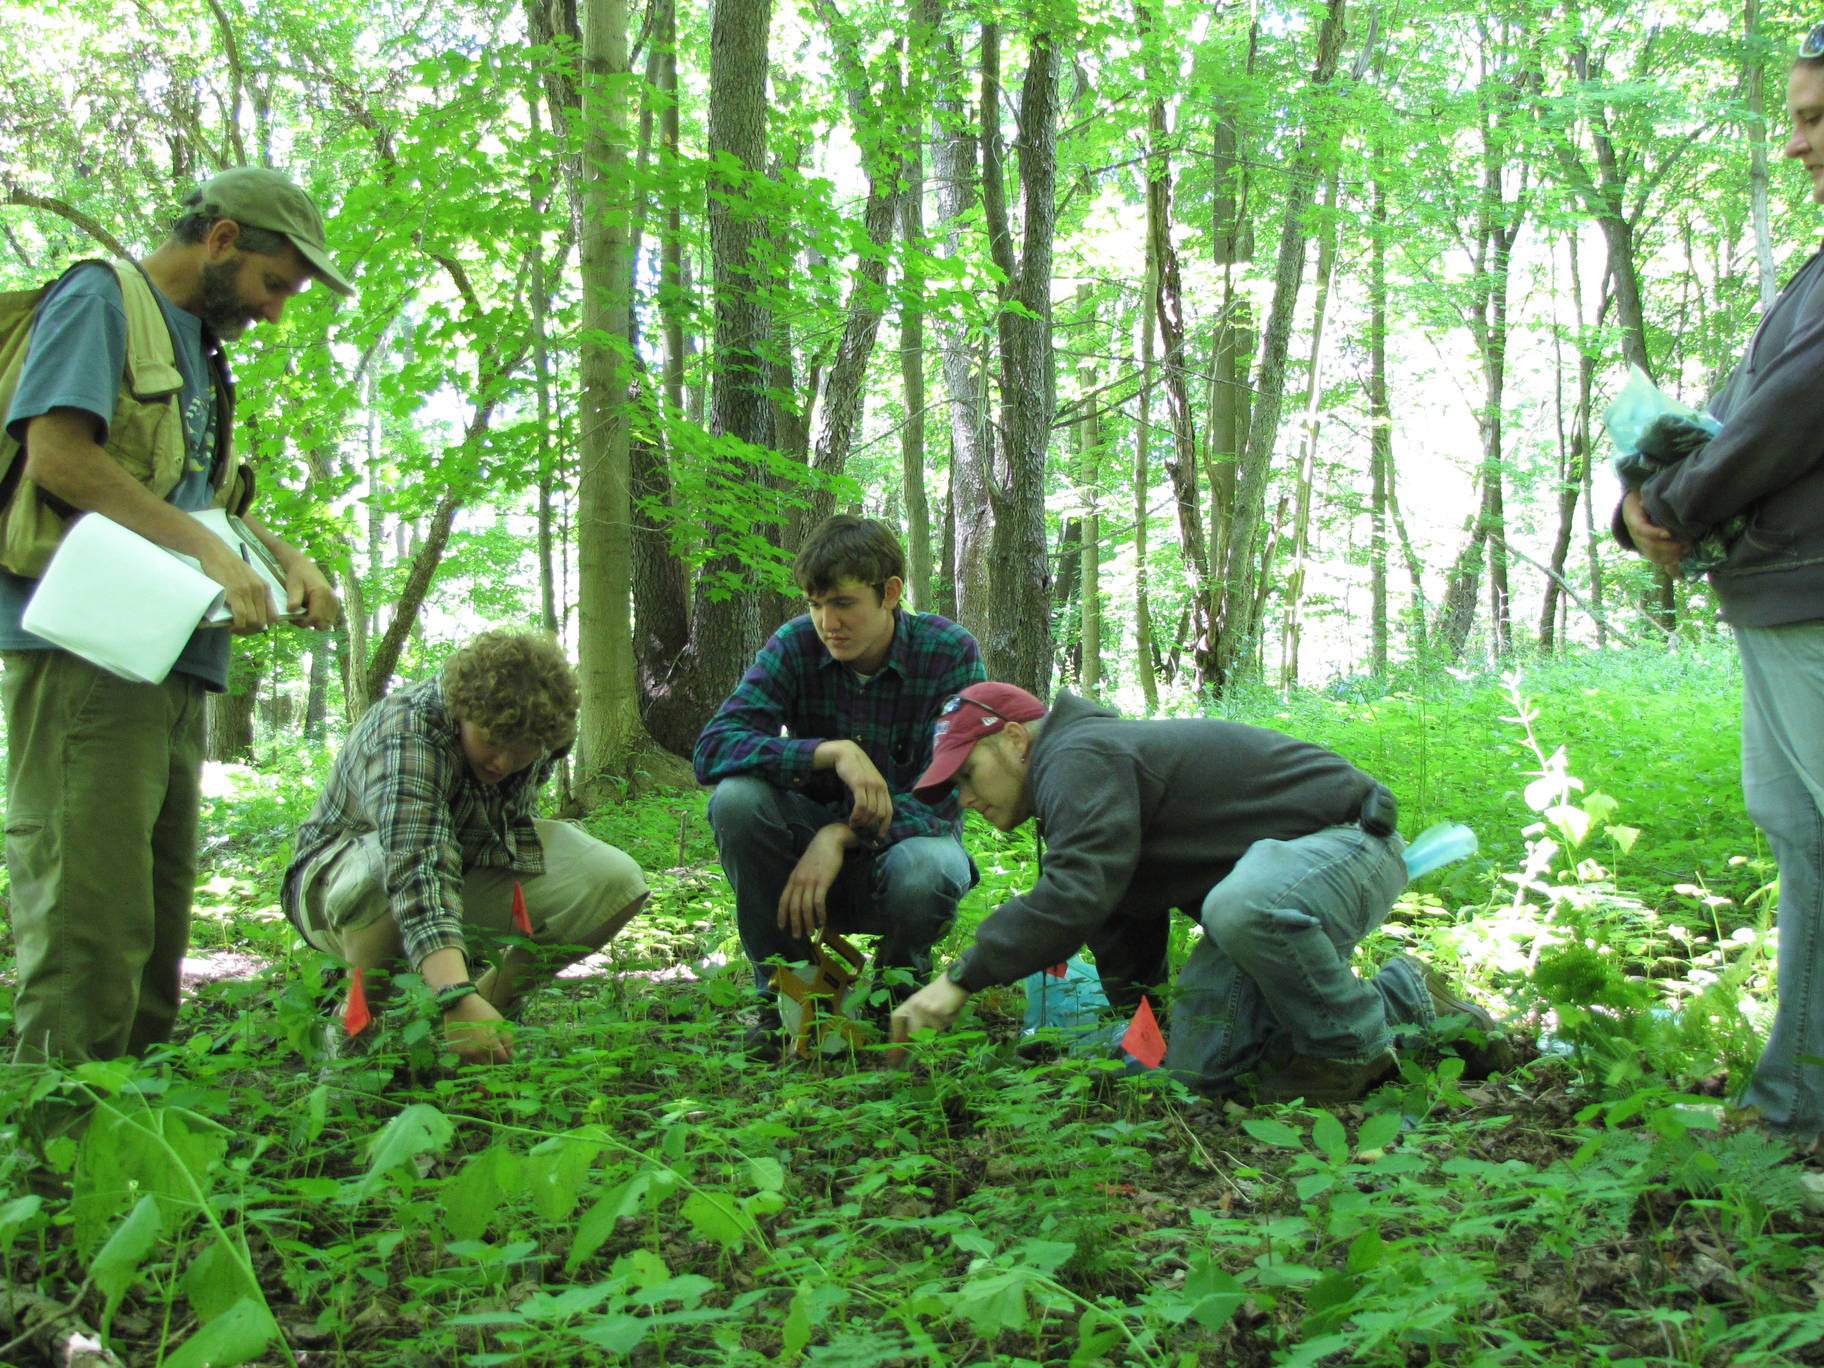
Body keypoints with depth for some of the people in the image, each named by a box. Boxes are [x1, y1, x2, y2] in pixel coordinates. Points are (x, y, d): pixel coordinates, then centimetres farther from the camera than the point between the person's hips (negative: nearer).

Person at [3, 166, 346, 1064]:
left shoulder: (196, 347, 25)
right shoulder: (101, 299, -1)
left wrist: (290, 563, 9)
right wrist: (209, 553, -16)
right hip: (87, 651, -9)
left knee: (158, 920, 10)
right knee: (92, 923, -12)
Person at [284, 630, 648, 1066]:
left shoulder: (544, 726, -14)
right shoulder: (407, 732, -35)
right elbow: (416, 870, -49)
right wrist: (458, 996, -62)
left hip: (472, 864, 6)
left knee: (618, 884, -16)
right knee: (394, 873, -43)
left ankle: (495, 997, 4)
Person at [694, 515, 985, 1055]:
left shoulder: (951, 653, -14)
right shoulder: (796, 645, -9)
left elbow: (945, 793, -19)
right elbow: (712, 748, -21)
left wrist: (841, 836, -33)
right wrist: (832, 752, -36)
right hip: (814, 841, 2)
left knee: (927, 872, -37)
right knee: (735, 798, -28)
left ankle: (900, 984, 1)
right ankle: (783, 989, -8)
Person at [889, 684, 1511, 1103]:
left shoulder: (1079, 759, -18)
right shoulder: (1073, 796, 16)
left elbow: (1075, 896, -33)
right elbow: (1125, 937, 22)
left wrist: (964, 976, -30)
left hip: (1347, 841, -11)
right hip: (1270, 885, 11)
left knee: (1241, 907, -44)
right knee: (1197, 1070, 0)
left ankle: (1354, 1049, -16)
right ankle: (1404, 995, 12)